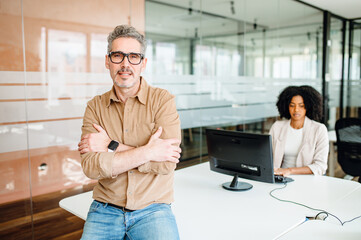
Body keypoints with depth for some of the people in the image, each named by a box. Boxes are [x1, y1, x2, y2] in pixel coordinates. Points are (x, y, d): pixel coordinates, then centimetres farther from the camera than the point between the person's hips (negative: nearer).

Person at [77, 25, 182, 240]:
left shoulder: (163, 99, -4)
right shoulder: (95, 107, 3)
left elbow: (166, 163, -14)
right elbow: (91, 166, -10)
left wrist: (111, 147, -12)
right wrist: (147, 152, -17)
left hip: (152, 210, -1)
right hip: (105, 211, 2)